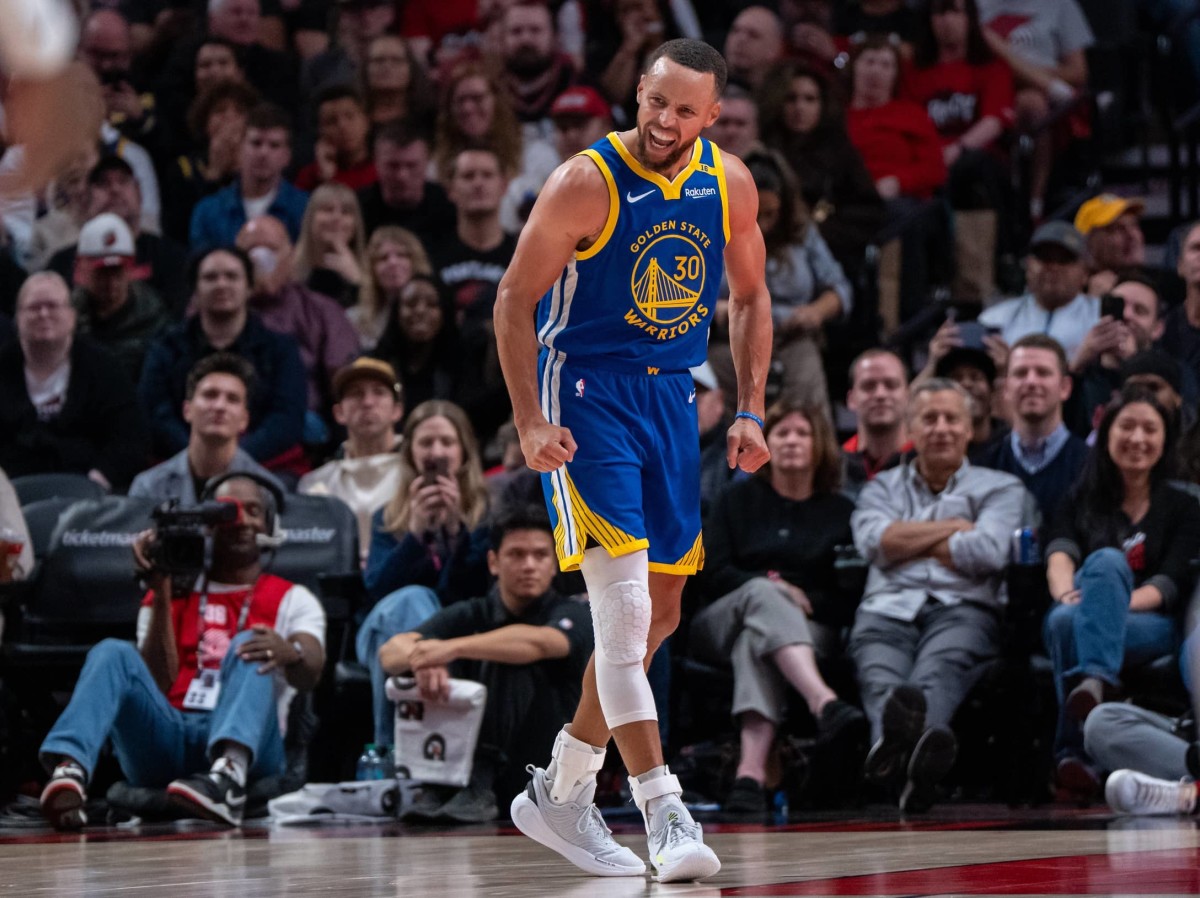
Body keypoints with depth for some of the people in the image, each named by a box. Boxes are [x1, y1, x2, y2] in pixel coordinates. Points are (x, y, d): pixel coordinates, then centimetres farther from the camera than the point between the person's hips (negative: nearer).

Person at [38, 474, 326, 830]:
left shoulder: (293, 600, 19)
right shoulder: (172, 594, 24)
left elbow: (310, 674, -4)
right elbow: (155, 685, 7)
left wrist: (289, 654, -29)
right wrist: (161, 593, 0)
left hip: (246, 743, -2)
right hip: (166, 737, 2)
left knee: (249, 647, -28)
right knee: (112, 652, -23)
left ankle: (229, 774, -60)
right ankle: (69, 769, -54)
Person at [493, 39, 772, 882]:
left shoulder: (730, 185, 0)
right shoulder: (587, 183, -16)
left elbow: (749, 296, 14)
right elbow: (515, 299, -10)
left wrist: (750, 411, 6)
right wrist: (531, 421, -17)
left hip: (671, 399, 7)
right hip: (585, 395, -6)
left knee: (659, 614, 11)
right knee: (624, 607, -16)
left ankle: (561, 791, 26)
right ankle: (666, 815, -18)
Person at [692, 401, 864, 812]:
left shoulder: (841, 512, 16)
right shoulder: (738, 500, 18)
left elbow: (852, 595, 6)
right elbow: (714, 573, 5)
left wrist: (804, 600, -11)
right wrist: (769, 586, -12)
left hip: (812, 629, 0)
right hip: (723, 622, 0)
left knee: (755, 641, -38)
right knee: (761, 593, -37)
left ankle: (751, 770, -63)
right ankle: (824, 702, -66)